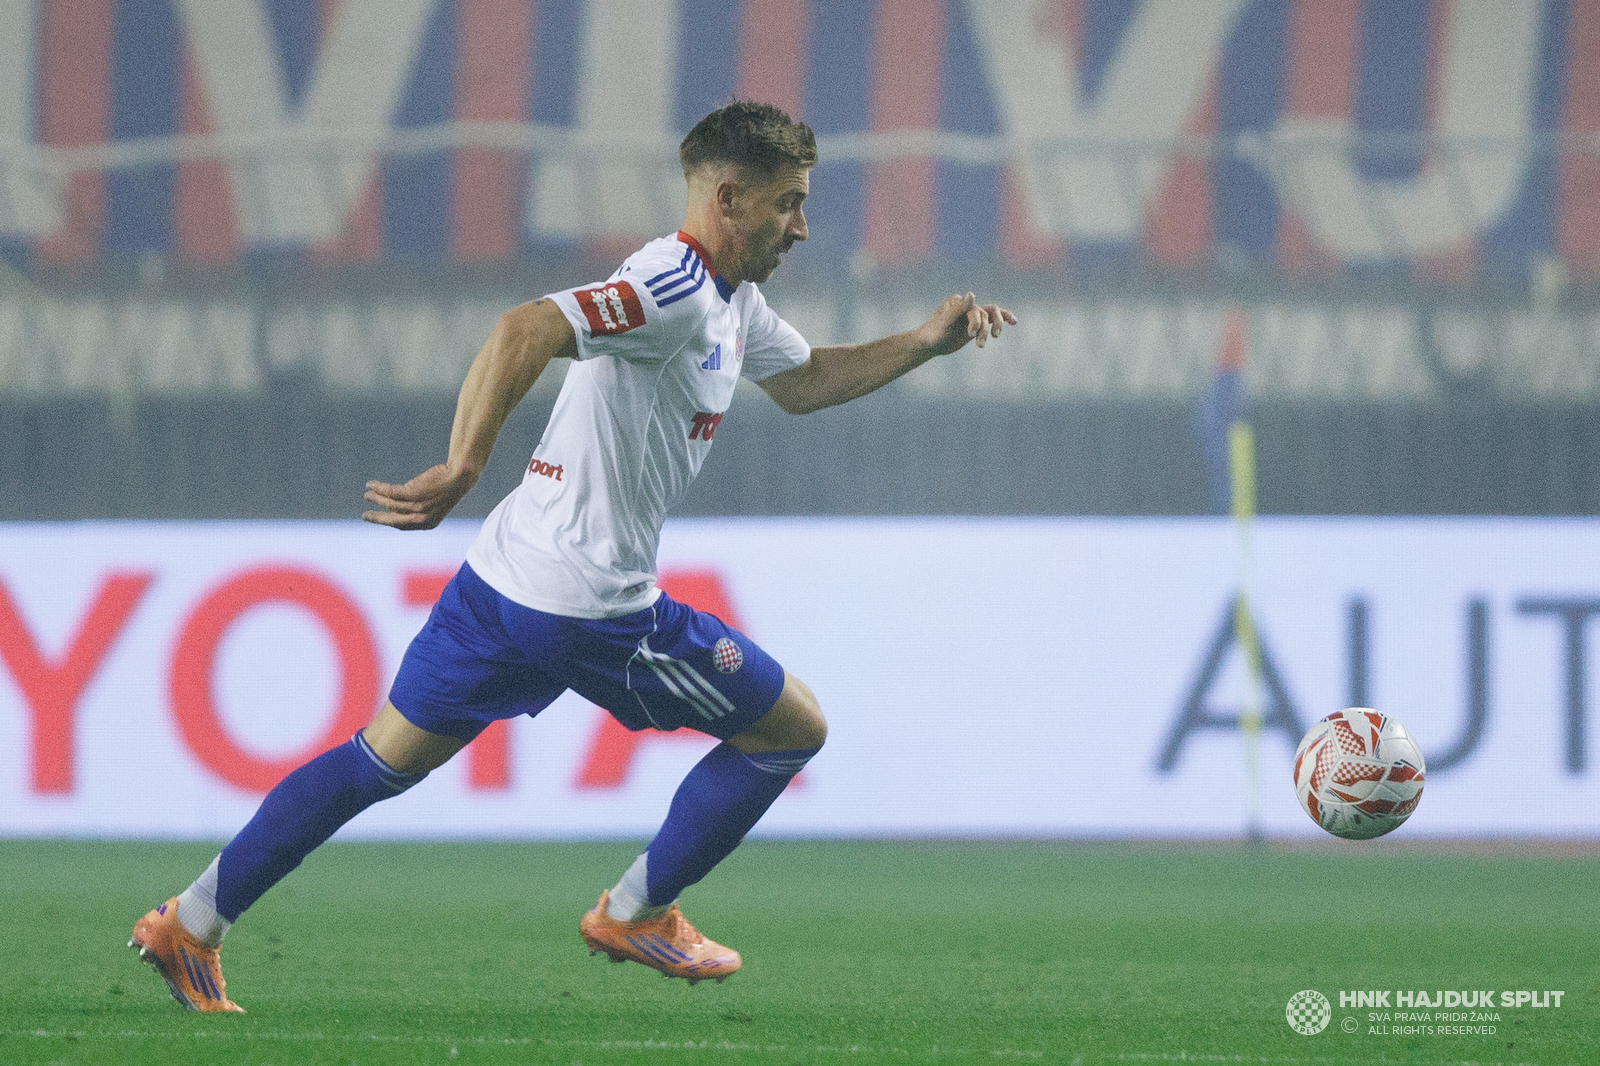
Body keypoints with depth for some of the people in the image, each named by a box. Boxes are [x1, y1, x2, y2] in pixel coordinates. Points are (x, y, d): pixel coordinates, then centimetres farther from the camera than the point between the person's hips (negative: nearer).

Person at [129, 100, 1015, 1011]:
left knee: (382, 762, 15)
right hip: (592, 609, -10)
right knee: (793, 727, 7)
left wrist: (925, 344, 21)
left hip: (504, 581, 10)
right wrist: (463, 470, -38)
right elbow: (526, 331, -31)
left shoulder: (732, 301, 15)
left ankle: (191, 923, 12)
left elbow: (803, 383, 32)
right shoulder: (674, 290, -18)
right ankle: (637, 913, 17)